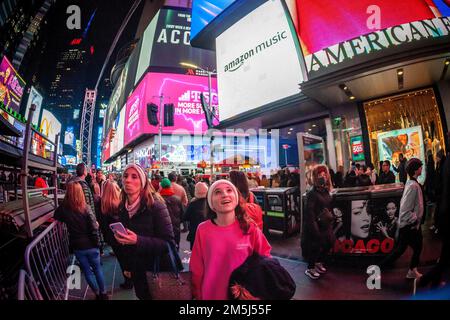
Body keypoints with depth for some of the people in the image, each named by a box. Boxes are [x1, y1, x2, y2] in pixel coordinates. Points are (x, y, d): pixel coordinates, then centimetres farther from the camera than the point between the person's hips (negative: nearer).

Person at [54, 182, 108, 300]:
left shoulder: (63, 208, -11)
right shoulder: (86, 208, -16)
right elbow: (94, 227, -17)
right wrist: (97, 243, -6)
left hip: (77, 247, 1)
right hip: (91, 245, -1)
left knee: (87, 271, 18)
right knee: (97, 268, 18)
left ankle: (98, 294, 31)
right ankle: (103, 293, 30)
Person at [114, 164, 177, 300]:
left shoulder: (155, 205, -21)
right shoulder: (123, 207, -1)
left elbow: (169, 243, -24)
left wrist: (138, 241, -33)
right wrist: (127, 266, 13)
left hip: (157, 270, -6)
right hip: (136, 270, 6)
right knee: (142, 296, 23)